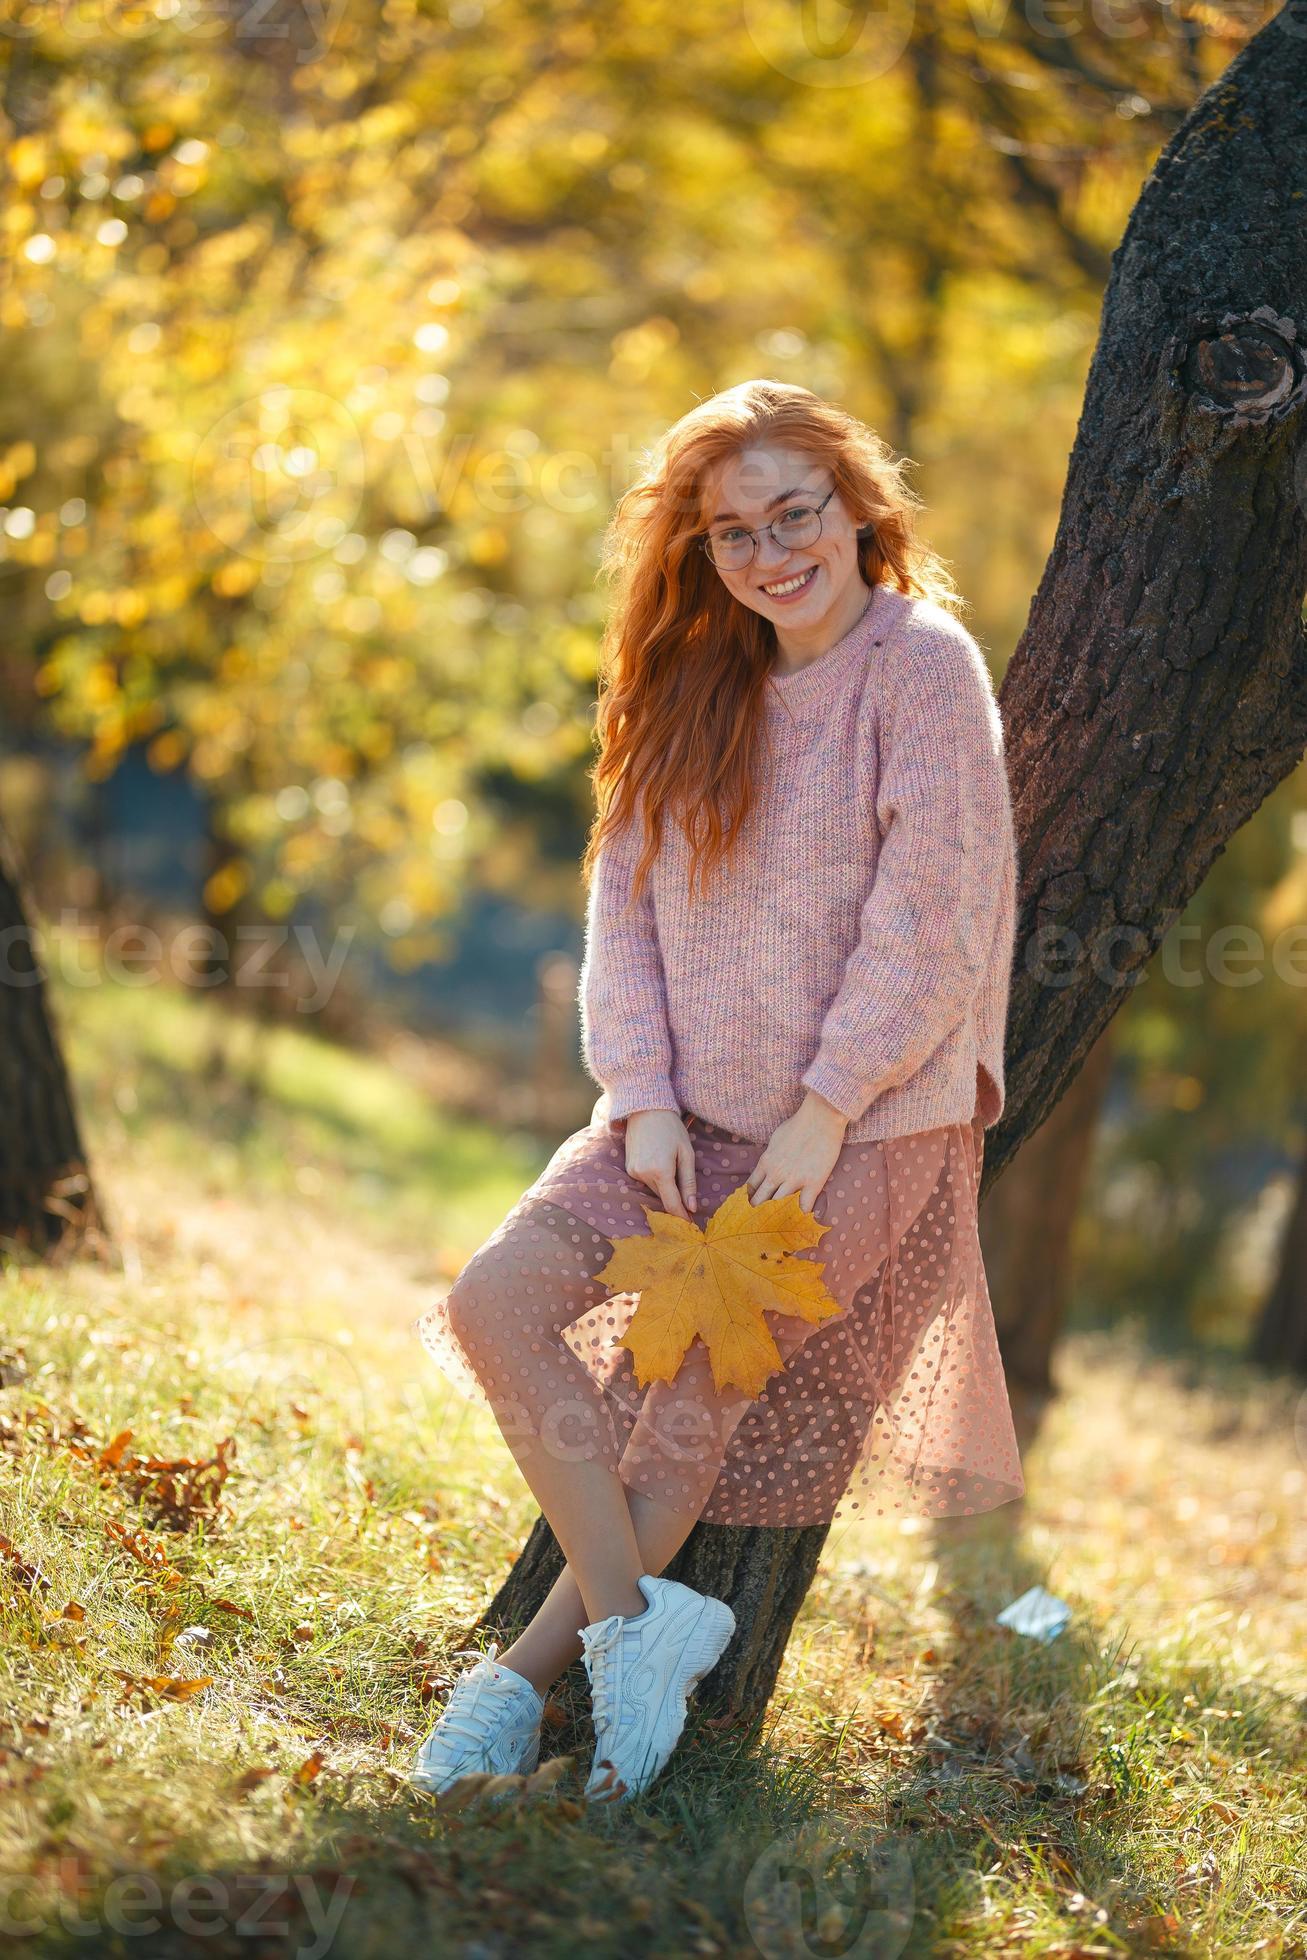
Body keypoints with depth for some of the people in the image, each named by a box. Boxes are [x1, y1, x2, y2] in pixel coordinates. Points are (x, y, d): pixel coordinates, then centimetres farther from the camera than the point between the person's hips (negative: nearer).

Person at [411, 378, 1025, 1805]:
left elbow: (926, 919, -14)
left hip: (867, 1125, -6)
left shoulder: (923, 664, -10)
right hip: (695, 1108, 6)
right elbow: (626, 895, 6)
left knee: (694, 1403, -13)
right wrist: (644, 1096, -7)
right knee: (494, 1302, -14)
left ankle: (525, 1677, -1)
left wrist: (824, 1115, -16)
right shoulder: (698, 685, 10)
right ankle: (635, 1618, -13)